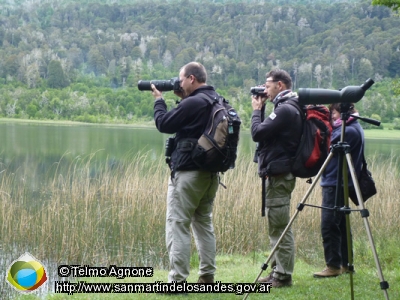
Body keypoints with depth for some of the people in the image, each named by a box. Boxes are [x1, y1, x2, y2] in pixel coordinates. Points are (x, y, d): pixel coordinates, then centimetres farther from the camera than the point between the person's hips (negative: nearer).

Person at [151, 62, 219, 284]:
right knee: (204, 222, 16)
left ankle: (177, 279, -7)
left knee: (177, 225, -4)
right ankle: (207, 275, 17)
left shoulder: (193, 103, -18)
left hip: (188, 172, -9)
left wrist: (159, 100, 5)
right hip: (211, 172, 9)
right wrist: (183, 99, 14)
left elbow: (164, 124, -10)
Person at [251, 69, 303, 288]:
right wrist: (261, 109, 10)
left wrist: (257, 110, -3)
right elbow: (265, 132, 19)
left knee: (280, 227, -6)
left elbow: (257, 134, -18)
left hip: (278, 175, -10)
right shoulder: (286, 108, 15)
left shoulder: (285, 110, -16)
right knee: (277, 226, 14)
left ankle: (283, 276, -3)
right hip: (278, 173, 10)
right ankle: (278, 271, 20)